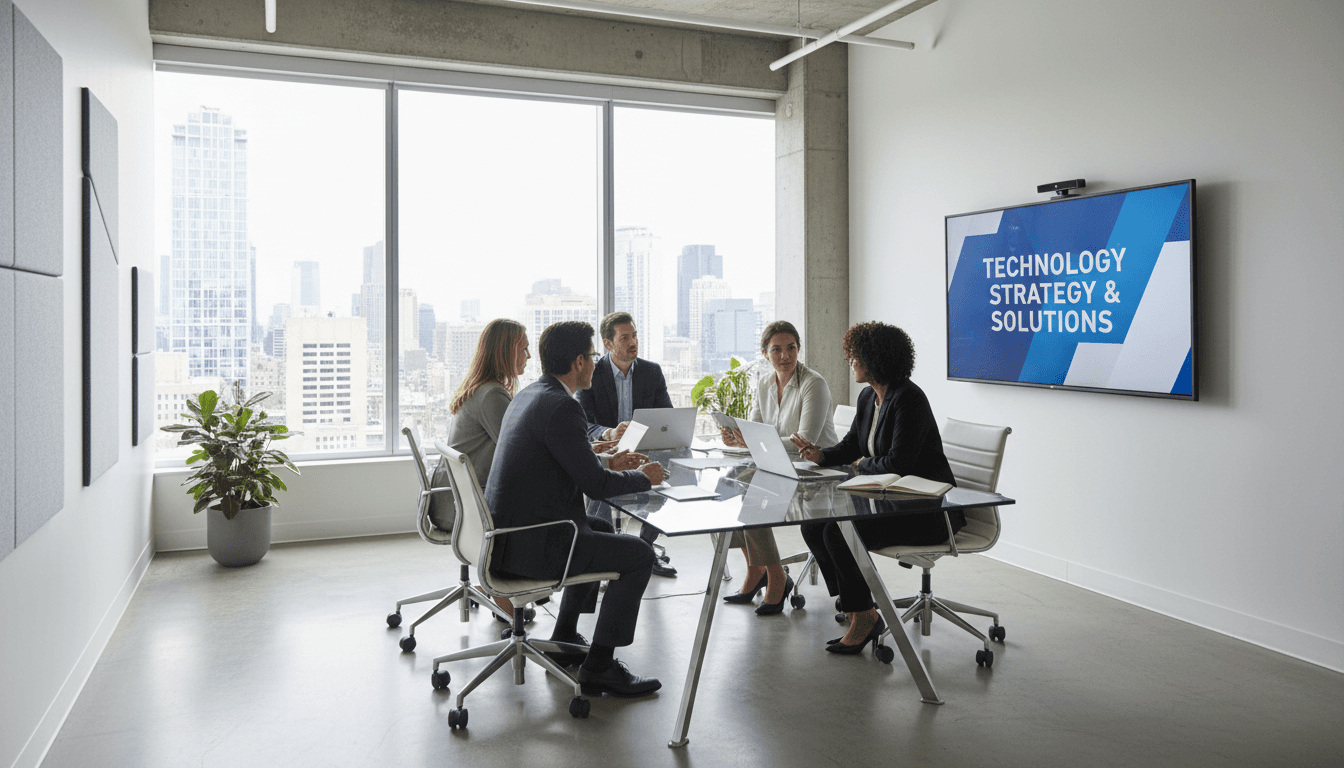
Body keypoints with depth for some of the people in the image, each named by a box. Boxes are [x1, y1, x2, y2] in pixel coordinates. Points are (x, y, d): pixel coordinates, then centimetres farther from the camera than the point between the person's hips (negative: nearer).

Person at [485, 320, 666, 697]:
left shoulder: (527, 395, 10)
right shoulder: (560, 407, -20)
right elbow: (595, 484, -18)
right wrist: (643, 476, -1)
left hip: (505, 532, 10)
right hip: (530, 545, -10)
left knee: (601, 528, 29)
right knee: (639, 555, -3)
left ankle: (564, 637, 33)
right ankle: (599, 666, 4)